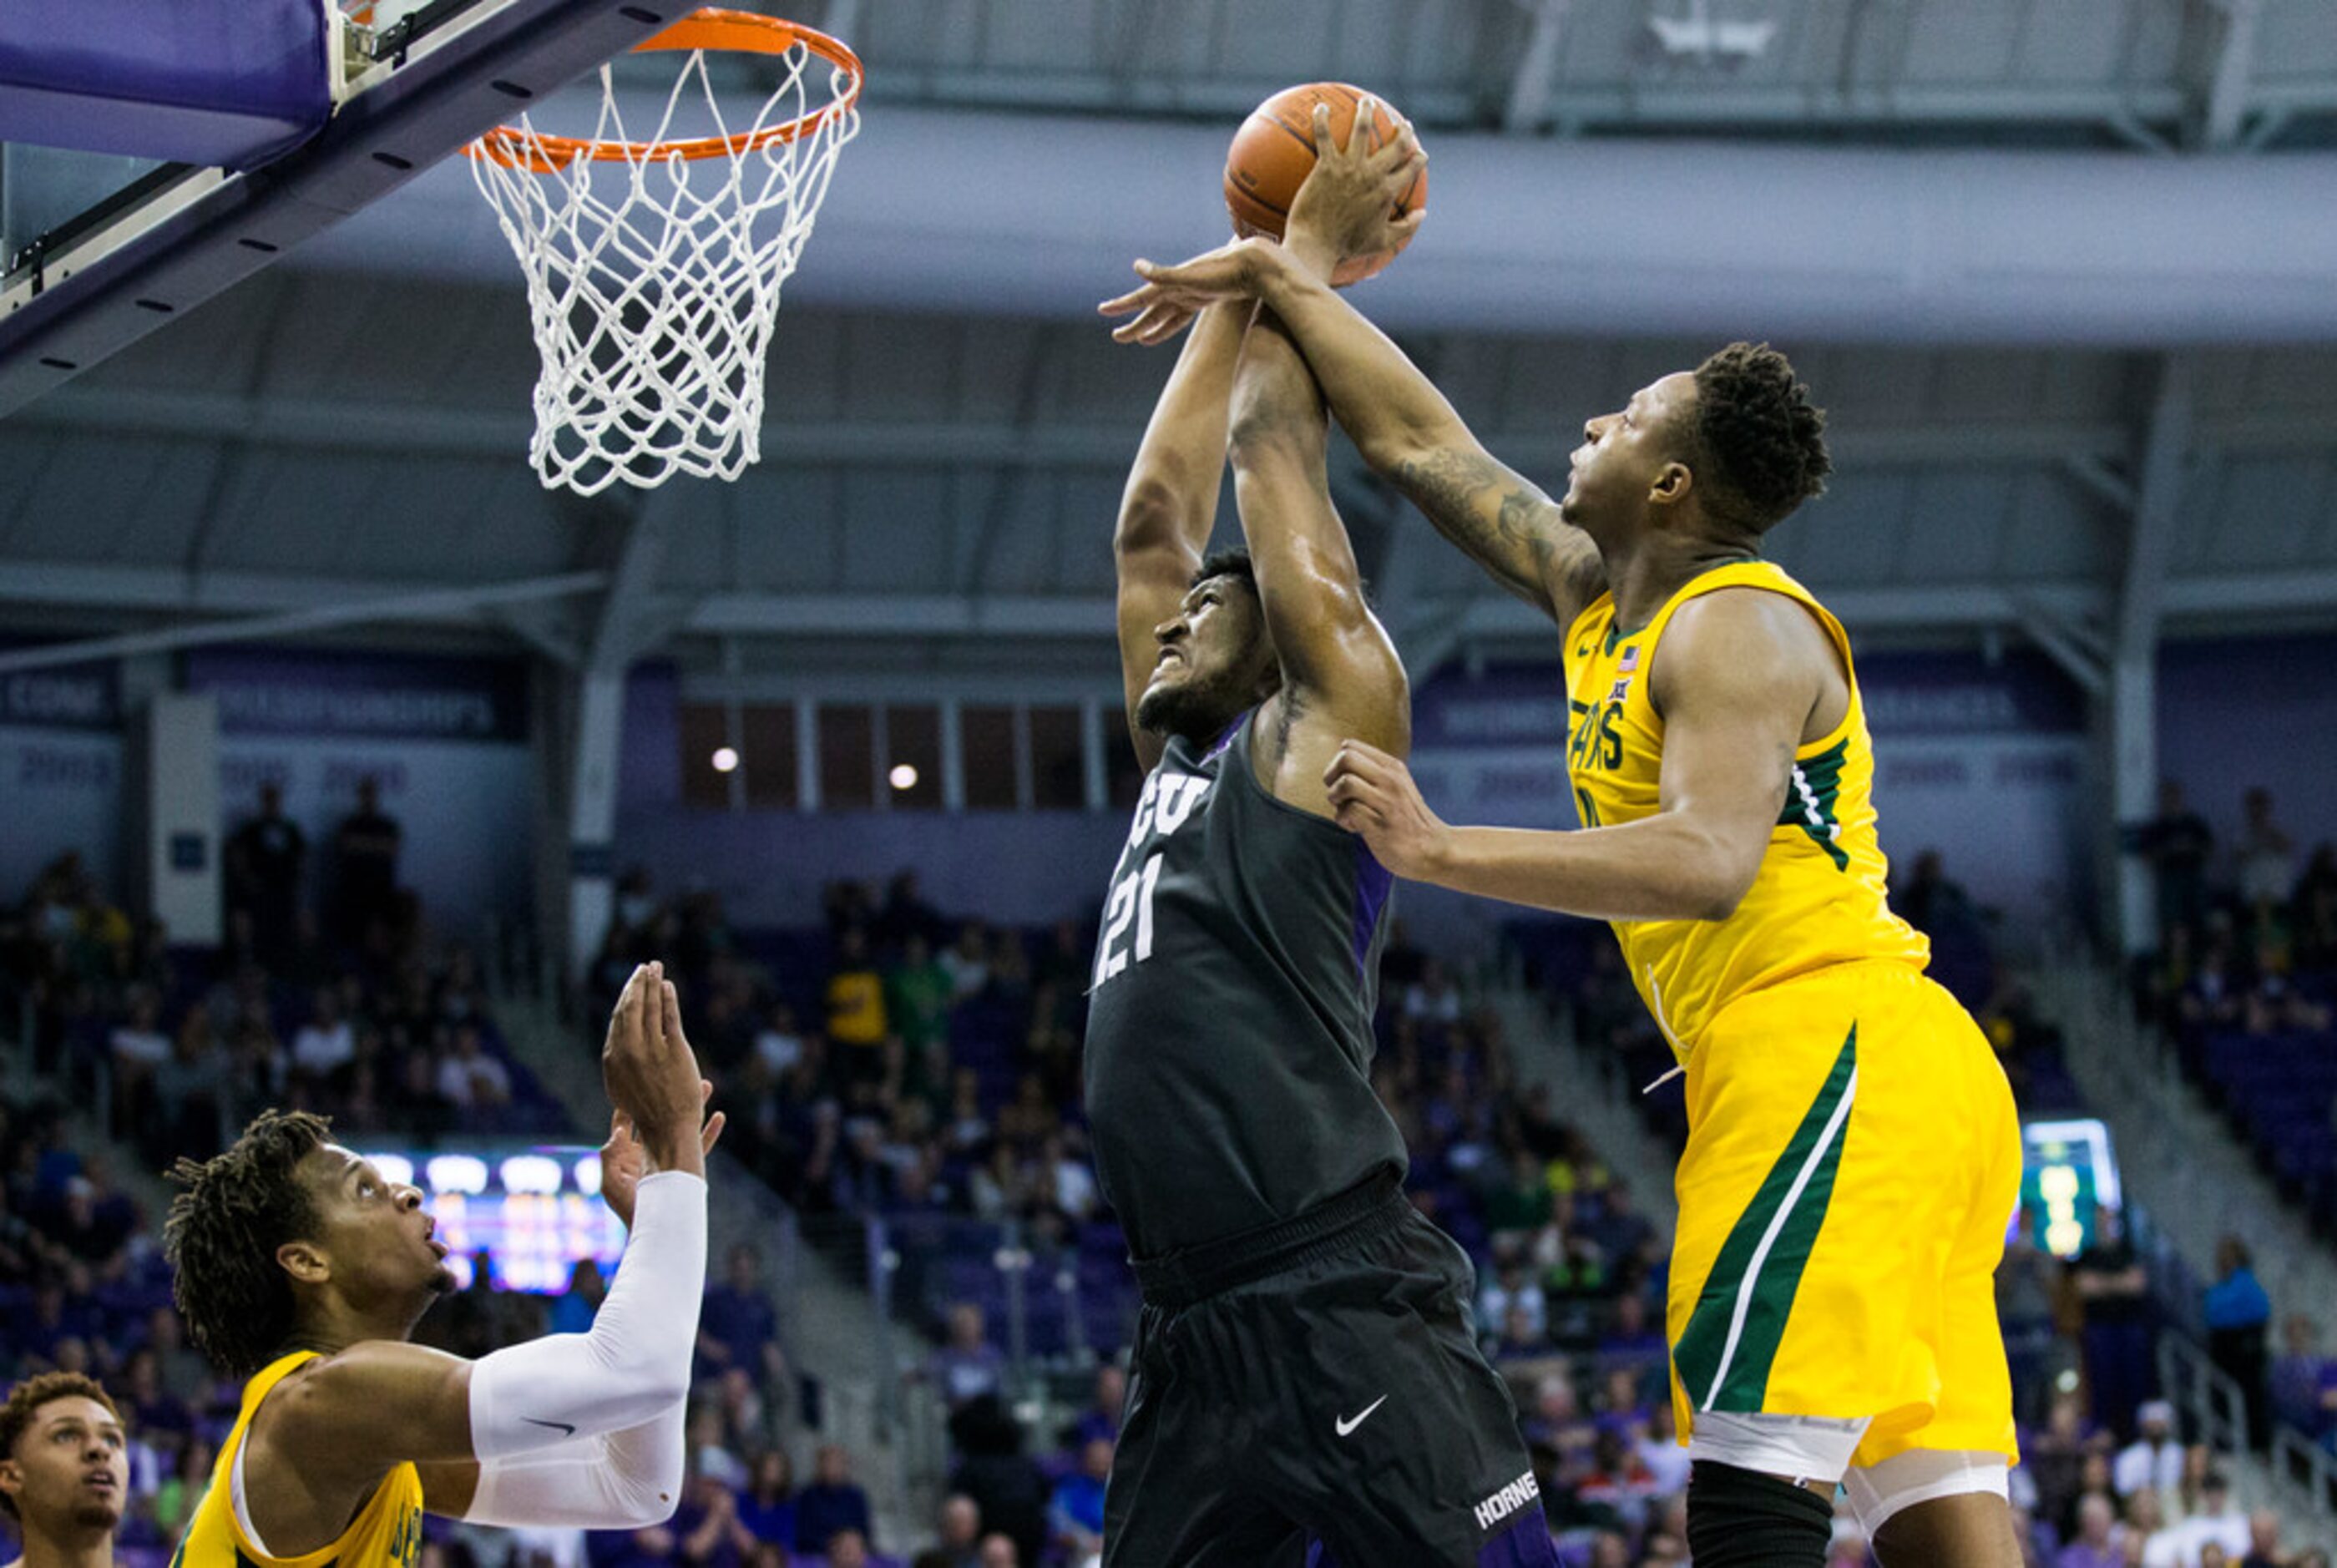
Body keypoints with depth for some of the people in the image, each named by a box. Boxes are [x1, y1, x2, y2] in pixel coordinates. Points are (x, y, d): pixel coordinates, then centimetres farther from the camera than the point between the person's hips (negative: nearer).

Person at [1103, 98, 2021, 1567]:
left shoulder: (1736, 625, -9)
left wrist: (1441, 851, -26)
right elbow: (1420, 438, 28)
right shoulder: (1596, 599, 18)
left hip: (1834, 1054, -9)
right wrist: (1281, 277, 29)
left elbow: (1710, 862, -26)